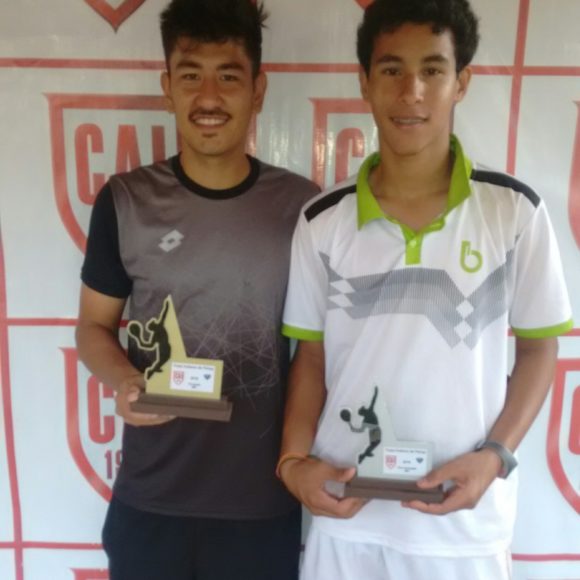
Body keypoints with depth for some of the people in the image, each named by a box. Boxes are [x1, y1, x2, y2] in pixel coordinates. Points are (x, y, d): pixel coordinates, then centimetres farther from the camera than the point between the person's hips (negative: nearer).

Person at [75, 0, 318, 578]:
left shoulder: (301, 204, -6)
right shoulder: (124, 201, -5)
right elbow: (94, 324, 5)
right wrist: (122, 380, -15)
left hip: (265, 501, 0)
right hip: (150, 498, 1)